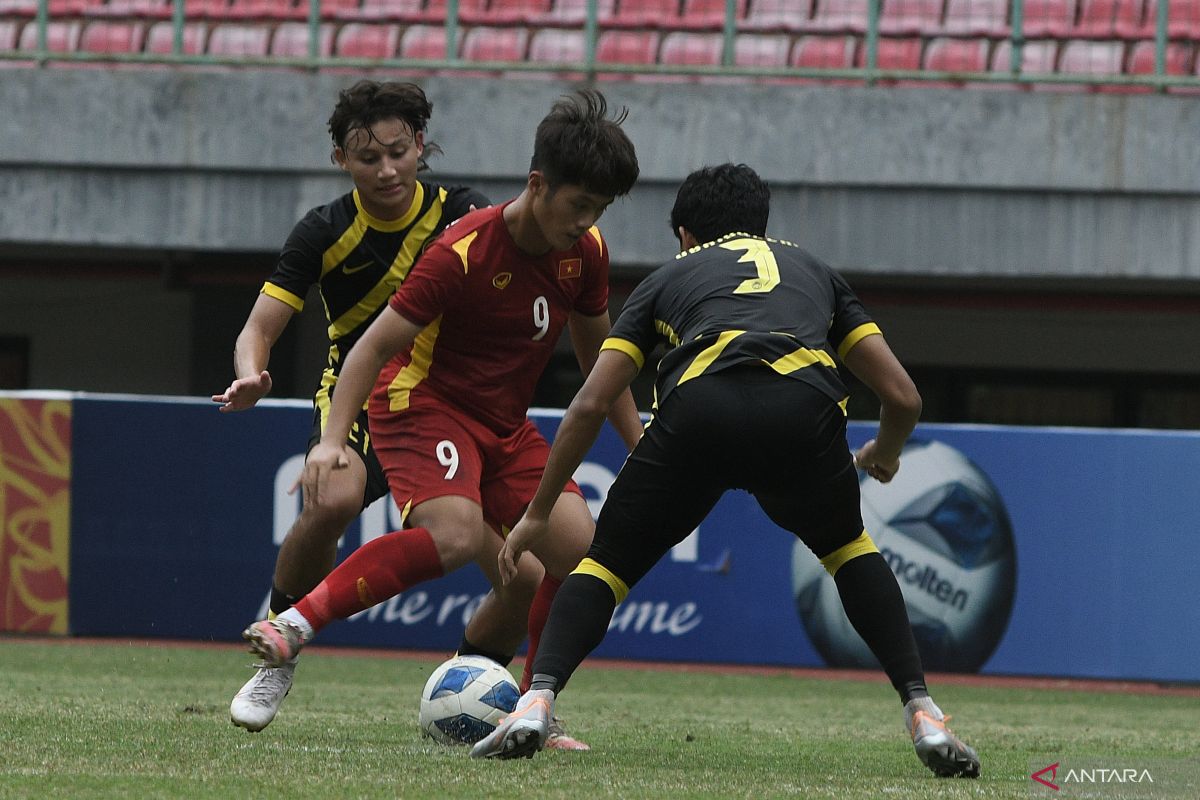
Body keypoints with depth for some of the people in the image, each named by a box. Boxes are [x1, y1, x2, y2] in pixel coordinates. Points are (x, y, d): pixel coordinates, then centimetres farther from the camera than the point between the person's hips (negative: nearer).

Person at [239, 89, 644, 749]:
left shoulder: (586, 251, -2)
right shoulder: (464, 252, -22)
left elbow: (596, 353, 16)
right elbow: (375, 346, -20)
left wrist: (638, 442, 16)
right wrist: (332, 440, -31)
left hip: (505, 426, 7)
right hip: (422, 403, -7)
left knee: (577, 546, -11)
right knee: (454, 537, -33)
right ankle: (296, 625, -32)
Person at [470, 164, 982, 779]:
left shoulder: (670, 277, 35)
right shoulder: (813, 271, 39)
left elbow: (591, 405, 26)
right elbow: (902, 397, 33)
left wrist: (538, 514, 35)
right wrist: (885, 453, 57)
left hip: (699, 410, -1)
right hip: (804, 402, 1)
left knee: (608, 560, 19)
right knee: (848, 548, 31)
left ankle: (537, 701, -5)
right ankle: (924, 717, 17)